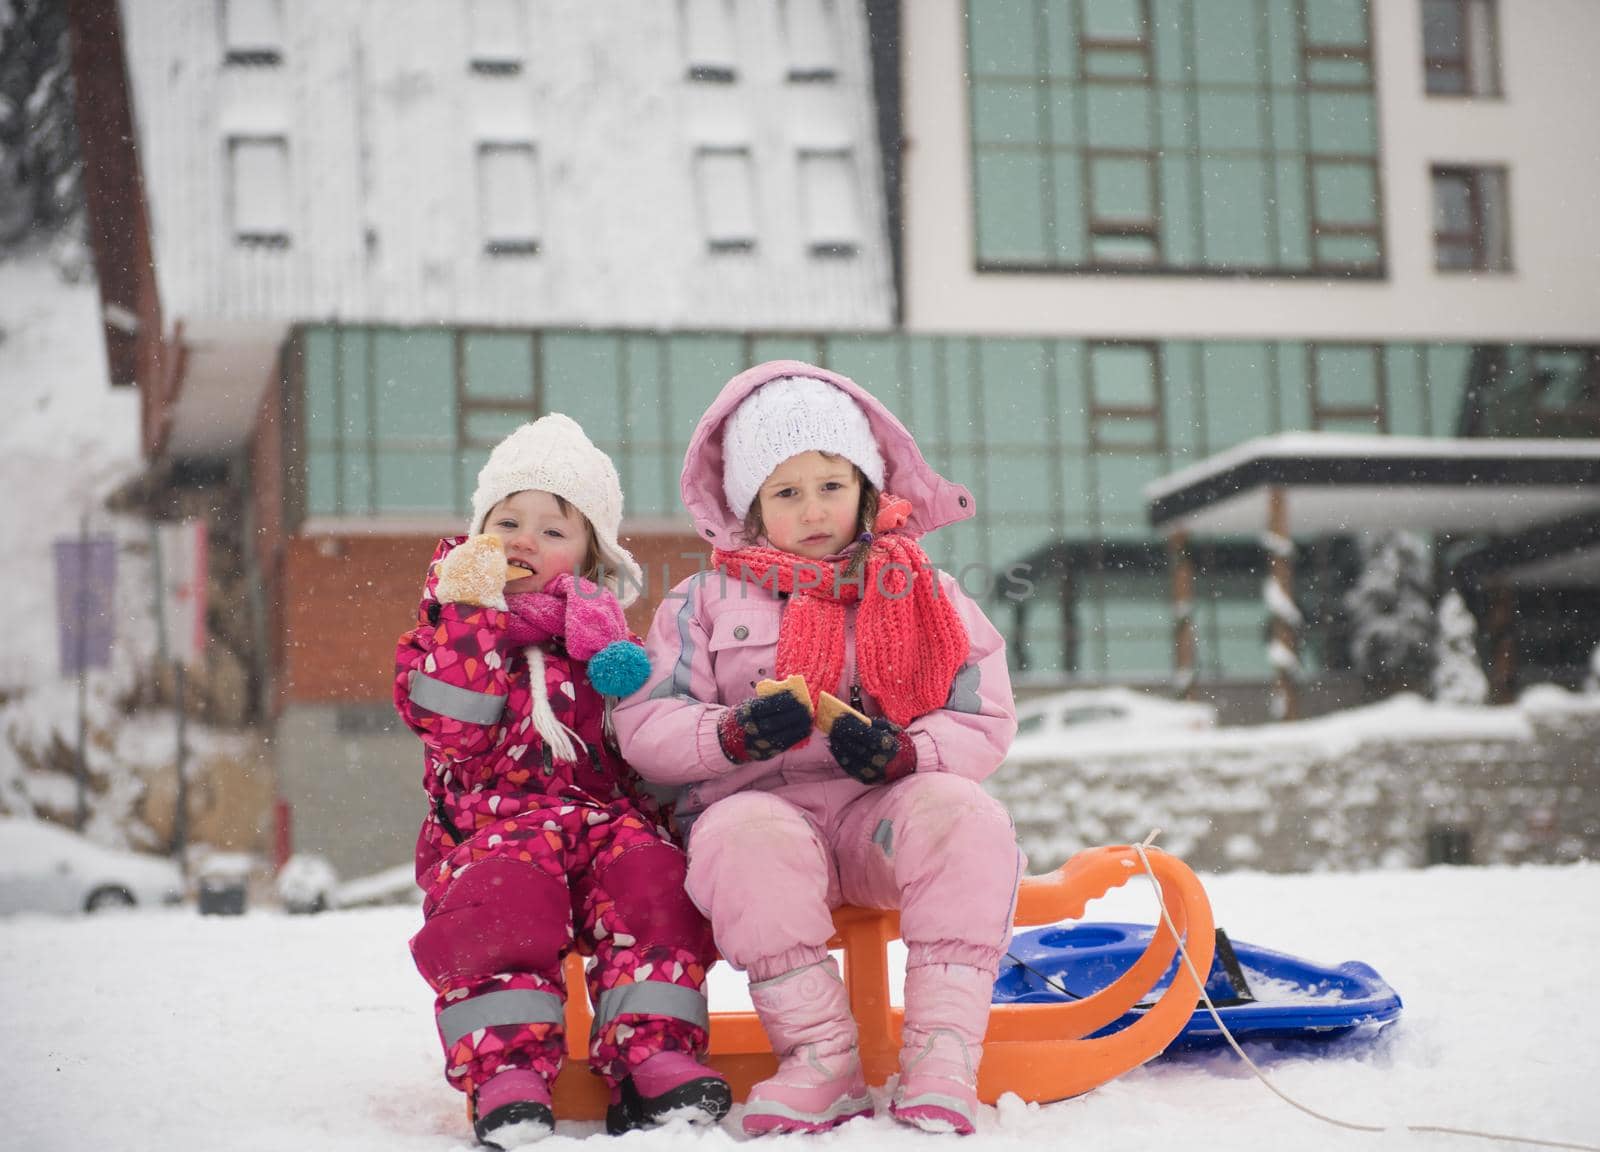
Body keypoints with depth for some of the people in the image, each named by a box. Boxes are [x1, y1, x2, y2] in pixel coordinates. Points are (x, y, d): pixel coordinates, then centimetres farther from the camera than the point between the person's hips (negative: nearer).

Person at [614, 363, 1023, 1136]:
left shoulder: (924, 597, 12)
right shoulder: (706, 603, 10)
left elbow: (986, 725, 5)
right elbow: (644, 724, 1)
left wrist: (904, 751, -17)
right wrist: (733, 734, -20)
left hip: (884, 811, 1)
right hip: (763, 805, -1)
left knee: (966, 815, -32)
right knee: (743, 834, -37)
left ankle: (944, 1055, -32)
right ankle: (821, 1058, -29)